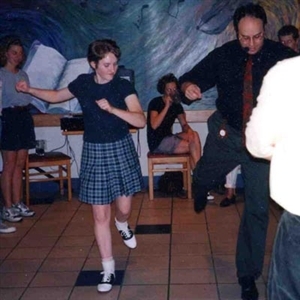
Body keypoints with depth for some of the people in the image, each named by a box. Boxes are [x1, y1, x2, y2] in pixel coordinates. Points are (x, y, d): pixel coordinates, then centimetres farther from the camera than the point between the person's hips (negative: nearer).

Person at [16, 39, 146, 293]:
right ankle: (108, 269, 14)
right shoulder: (82, 83, -1)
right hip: (94, 152, 1)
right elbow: (56, 96, 17)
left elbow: (141, 121, -18)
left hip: (121, 149, -1)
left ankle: (122, 224, 45)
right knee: (100, 215, 2)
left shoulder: (123, 86, -9)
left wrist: (112, 109, -29)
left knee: (124, 208, 5)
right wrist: (29, 90, 6)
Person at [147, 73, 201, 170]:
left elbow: (184, 124, 9)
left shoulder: (177, 105, 9)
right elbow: (154, 125, -23)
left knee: (194, 135, -20)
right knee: (192, 146, -21)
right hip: (157, 142, -6)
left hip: (169, 138, 6)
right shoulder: (155, 102, -10)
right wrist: (167, 106, -24)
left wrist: (188, 130, -15)